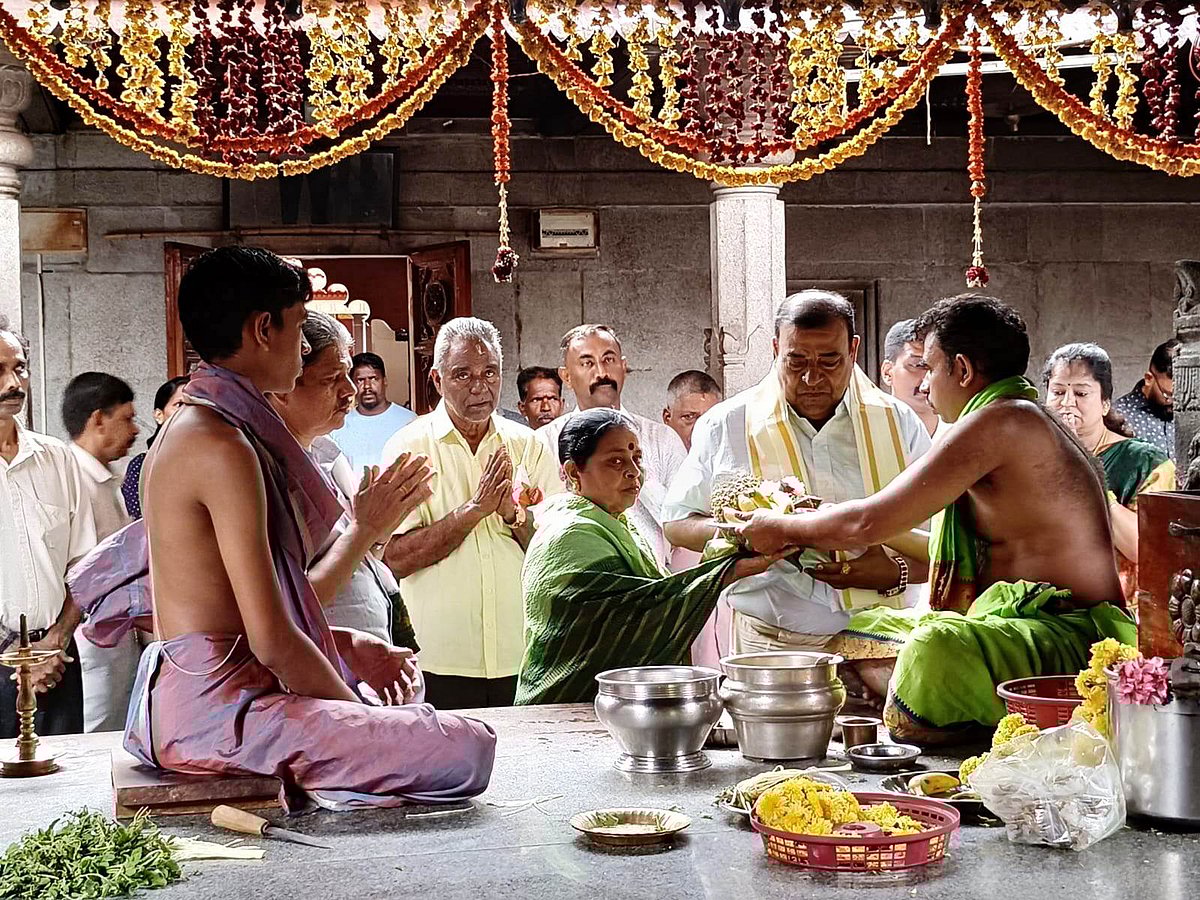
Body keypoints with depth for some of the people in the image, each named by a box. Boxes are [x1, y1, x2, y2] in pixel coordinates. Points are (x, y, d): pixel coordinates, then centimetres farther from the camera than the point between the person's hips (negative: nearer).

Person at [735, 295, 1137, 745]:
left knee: (937, 649, -38)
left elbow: (870, 522, -17)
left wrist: (780, 528, 1)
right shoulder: (1030, 421, 18)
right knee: (868, 628, 13)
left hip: (1072, 640, -11)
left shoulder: (1000, 420, -16)